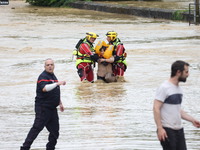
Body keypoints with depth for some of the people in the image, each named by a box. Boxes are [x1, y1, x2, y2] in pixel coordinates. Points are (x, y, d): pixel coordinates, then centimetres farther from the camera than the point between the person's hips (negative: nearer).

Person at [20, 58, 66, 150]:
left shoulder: (53, 76, 17)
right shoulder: (43, 77, -11)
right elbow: (44, 88, -31)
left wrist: (60, 103, 29)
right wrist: (57, 83, -36)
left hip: (52, 108, 8)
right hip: (43, 107, -8)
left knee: (54, 130, 8)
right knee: (37, 128, -12)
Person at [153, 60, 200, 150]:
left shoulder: (178, 89, 14)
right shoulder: (164, 88, -11)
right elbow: (156, 109, -16)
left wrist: (192, 120, 16)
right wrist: (160, 128, -23)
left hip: (179, 129, 8)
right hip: (167, 130, -8)